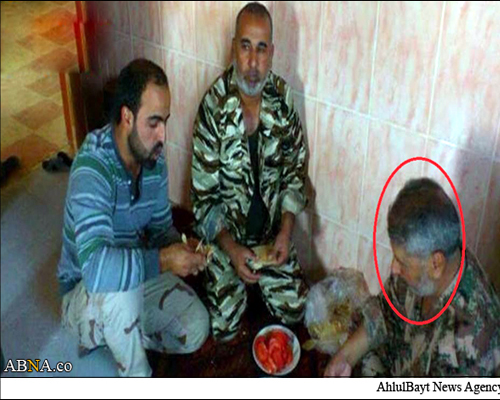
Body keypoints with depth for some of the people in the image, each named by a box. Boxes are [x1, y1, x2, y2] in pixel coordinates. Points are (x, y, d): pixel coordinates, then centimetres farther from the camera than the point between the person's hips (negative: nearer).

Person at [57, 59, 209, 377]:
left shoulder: (155, 158, -10)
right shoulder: (92, 168, -33)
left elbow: (161, 227, 4)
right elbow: (95, 267, -45)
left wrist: (181, 248, -18)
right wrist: (162, 260, -41)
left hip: (138, 277, 6)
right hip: (84, 293, -6)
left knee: (196, 329, -10)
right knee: (119, 288, -39)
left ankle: (113, 335, 15)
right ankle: (136, 377, -11)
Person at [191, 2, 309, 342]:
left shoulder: (282, 96, -10)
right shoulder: (214, 106, -21)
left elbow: (296, 167, 0)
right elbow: (204, 194, -15)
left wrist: (286, 230, -12)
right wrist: (231, 249, -24)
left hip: (272, 228, 3)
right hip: (226, 233, -3)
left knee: (294, 310, 0)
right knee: (223, 329, -6)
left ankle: (259, 281, 29)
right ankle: (236, 283, 25)